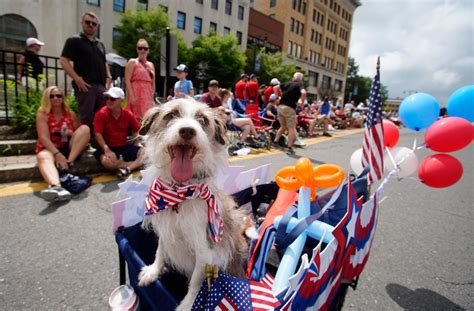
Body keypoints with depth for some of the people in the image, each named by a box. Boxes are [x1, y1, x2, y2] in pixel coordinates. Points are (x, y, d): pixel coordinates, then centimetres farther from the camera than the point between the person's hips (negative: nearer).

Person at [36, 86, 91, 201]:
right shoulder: (42, 113, -2)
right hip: (50, 148, -2)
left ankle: (68, 163, -29)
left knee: (85, 128, -18)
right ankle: (56, 187, -70)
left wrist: (72, 133, -14)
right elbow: (44, 138, -15)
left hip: (69, 148, 3)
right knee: (43, 157, -38)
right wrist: (57, 154, -29)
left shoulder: (70, 113, 8)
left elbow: (82, 133, 10)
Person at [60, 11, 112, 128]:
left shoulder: (100, 44, 23)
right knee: (86, 118, -7)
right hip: (85, 85, -6)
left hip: (101, 85, 6)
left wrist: (108, 77, 13)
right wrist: (77, 79, -15)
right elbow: (63, 60, -4)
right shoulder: (74, 40, 4)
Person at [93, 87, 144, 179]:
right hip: (108, 148, -3)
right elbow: (98, 134, -14)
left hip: (125, 147, 3)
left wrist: (137, 150, -4)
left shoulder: (128, 114, 2)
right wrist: (107, 150, -27)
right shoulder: (101, 114, -8)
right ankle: (137, 164, -21)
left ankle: (127, 169, -32)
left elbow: (136, 131, 10)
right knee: (106, 161, -37)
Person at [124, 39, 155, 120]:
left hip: (148, 96, 6)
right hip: (136, 94, -5)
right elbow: (127, 80, -7)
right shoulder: (132, 62, 3)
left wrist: (152, 97, 10)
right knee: (136, 118, -10)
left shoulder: (151, 65, 19)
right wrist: (131, 96, -18)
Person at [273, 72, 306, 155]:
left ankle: (275, 142, 27)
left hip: (280, 106, 6)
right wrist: (302, 101, -6)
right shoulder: (299, 85, -1)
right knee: (291, 128, 0)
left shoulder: (287, 83, 16)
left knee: (283, 126, 23)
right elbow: (303, 92, -20)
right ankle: (289, 148, -4)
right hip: (290, 108, -6)